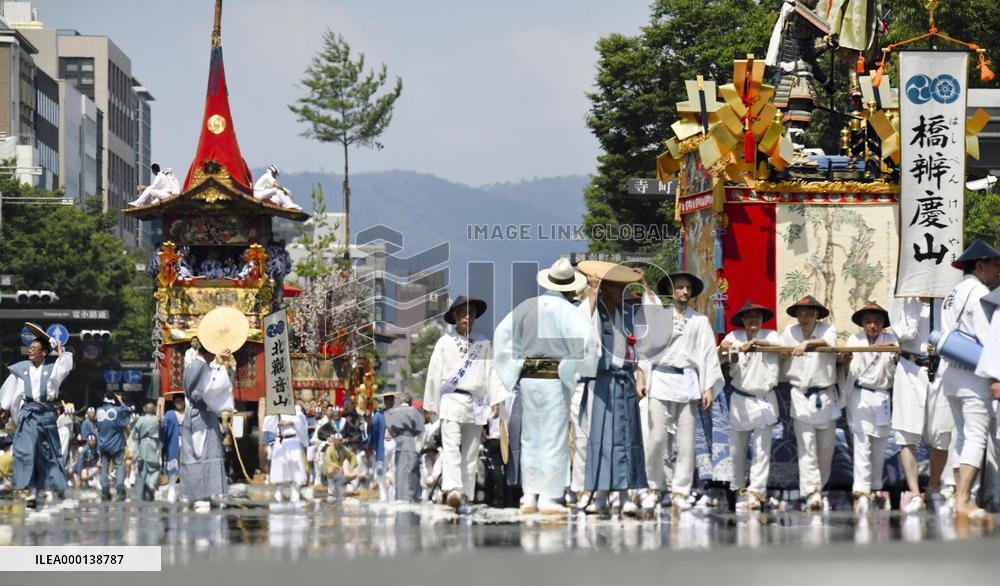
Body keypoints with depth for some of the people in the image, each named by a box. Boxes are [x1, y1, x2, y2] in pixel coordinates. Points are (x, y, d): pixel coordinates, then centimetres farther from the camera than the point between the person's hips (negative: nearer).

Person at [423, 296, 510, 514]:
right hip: (451, 400, -3)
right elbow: (434, 374, 8)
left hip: (476, 403, 3)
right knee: (451, 447, -18)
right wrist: (431, 405, 8)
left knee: (471, 452, 2)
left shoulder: (483, 344, 12)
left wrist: (495, 401, 1)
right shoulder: (445, 343, 6)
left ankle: (465, 496, 5)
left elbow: (491, 372, 10)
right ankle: (453, 489, -33)